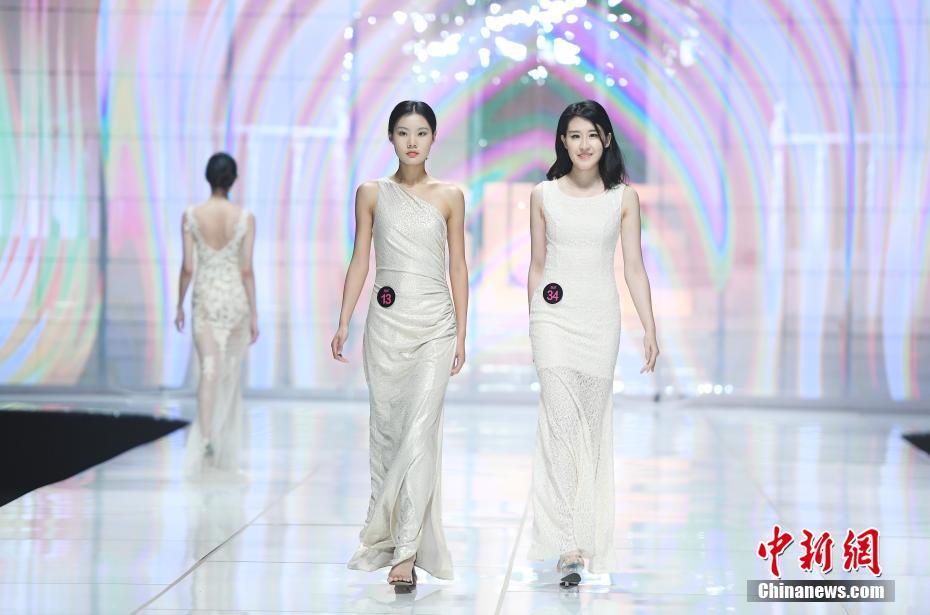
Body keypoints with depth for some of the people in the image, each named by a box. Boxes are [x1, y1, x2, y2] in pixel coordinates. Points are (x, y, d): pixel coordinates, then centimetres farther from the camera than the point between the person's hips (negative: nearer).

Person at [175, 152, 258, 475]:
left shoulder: (190, 216, -6)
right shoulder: (246, 218, -7)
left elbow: (187, 267, -4)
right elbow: (247, 270, -8)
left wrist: (179, 305, 9)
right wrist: (254, 315, -2)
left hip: (205, 299, 0)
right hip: (236, 298, 0)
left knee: (209, 371, -5)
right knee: (231, 374, 16)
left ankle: (206, 439, -25)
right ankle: (226, 450, 26)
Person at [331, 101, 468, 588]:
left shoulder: (449, 197, 5)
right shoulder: (372, 194, 6)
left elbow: (458, 266, 7)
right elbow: (360, 261, 7)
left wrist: (461, 333, 4)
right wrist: (343, 324, 0)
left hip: (434, 326, -1)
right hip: (385, 323, 2)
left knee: (420, 433, -12)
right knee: (386, 431, 6)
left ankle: (407, 551, -14)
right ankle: (386, 535, 18)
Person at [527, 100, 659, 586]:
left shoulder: (623, 198, 4)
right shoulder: (544, 196, 3)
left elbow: (634, 268, 4)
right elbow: (537, 264, 11)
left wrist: (650, 329, -1)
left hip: (601, 319, 1)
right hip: (554, 316, -1)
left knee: (594, 427, 7)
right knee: (561, 423, -13)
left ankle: (589, 537, 19)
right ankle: (567, 547, -16)